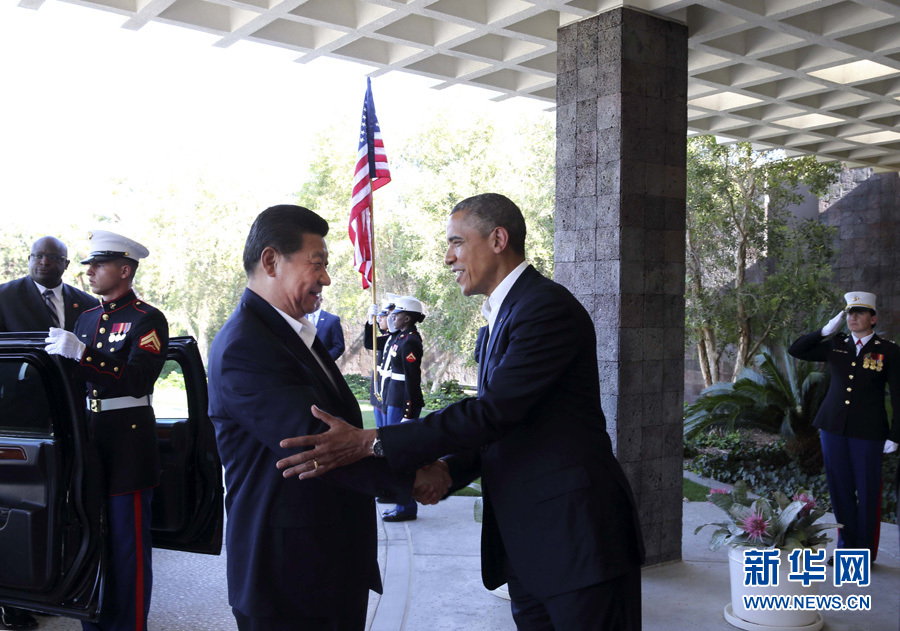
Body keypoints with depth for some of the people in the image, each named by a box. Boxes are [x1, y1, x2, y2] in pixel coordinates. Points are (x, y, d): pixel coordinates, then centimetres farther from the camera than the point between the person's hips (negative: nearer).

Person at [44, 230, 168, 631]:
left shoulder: (148, 320, -7)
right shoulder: (86, 319, 15)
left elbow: (137, 380, -20)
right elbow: (73, 377, 18)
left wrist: (81, 354, -26)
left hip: (128, 443, -7)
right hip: (88, 439, 7)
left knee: (128, 544, 0)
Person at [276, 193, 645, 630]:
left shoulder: (548, 307, -16)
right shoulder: (503, 315, 17)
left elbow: (493, 411, -25)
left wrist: (372, 443, -27)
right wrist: (450, 468, -4)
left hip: (576, 537, -9)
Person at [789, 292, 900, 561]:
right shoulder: (835, 345, 6)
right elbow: (796, 349, 9)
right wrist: (825, 331, -1)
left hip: (868, 432, -3)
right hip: (833, 427, 3)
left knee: (868, 492, 5)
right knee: (840, 489, 11)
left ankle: (866, 552, 19)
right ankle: (846, 546, 25)